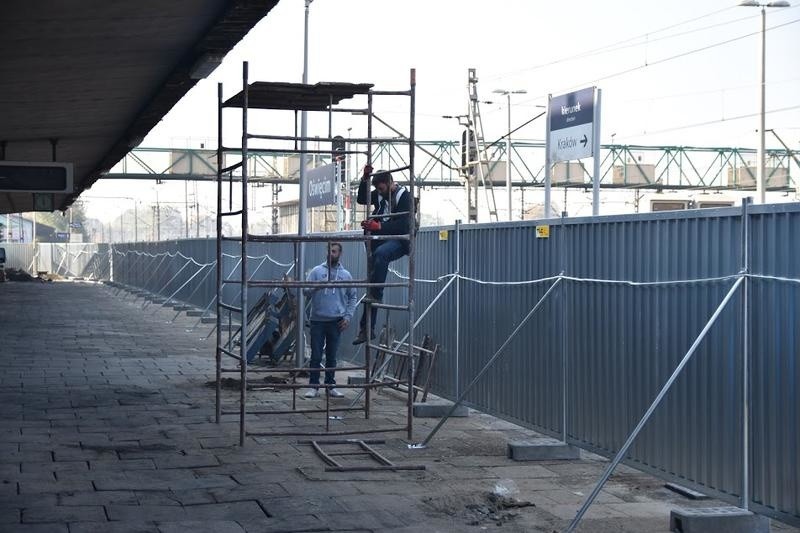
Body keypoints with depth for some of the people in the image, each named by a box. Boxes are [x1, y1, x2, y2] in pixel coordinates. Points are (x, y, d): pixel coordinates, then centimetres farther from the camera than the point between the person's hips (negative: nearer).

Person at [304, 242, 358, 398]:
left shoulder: (346, 275, 7)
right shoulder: (317, 271, 2)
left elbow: (353, 297, 11)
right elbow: (307, 291, -4)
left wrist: (348, 316, 1)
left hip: (336, 321, 1)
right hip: (318, 320, -1)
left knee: (332, 356, 8)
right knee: (316, 355, 0)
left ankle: (330, 385, 16)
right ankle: (313, 386, 6)